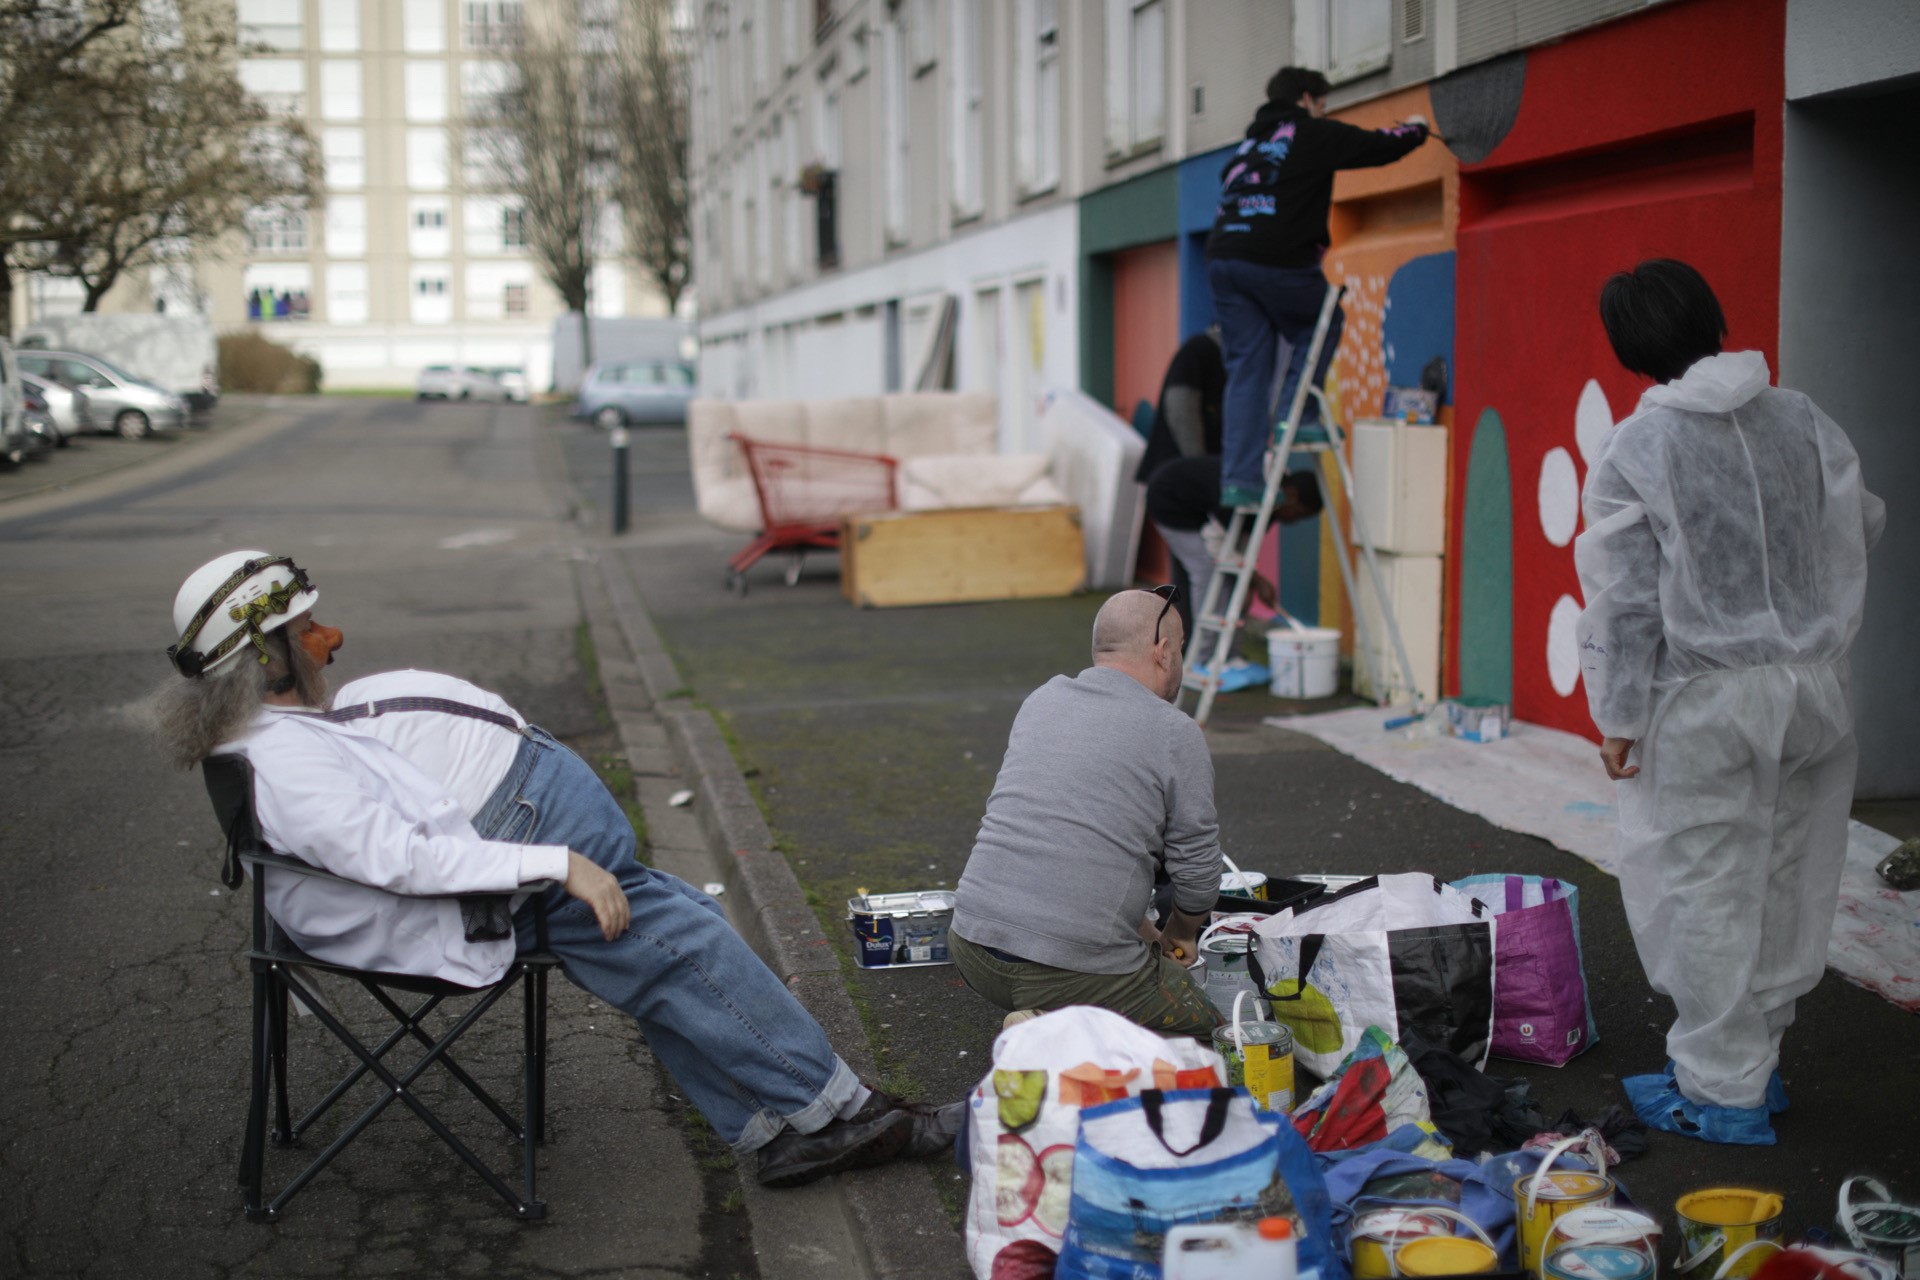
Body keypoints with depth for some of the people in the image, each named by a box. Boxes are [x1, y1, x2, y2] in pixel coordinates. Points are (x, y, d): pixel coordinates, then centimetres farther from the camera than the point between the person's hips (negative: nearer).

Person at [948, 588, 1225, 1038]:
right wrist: (1178, 937, 23)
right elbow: (1197, 871, 0)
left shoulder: (1041, 699, 14)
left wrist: (1140, 927, 25)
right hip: (1075, 966, -7)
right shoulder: (1177, 736, -5)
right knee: (1205, 1024, 12)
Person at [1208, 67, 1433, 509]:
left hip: (1223, 260, 6)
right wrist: (1416, 129, 27)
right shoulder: (1313, 134, 6)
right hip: (1279, 260, -6)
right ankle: (1295, 417, 7)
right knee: (1321, 327, 20)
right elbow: (1380, 147, 7)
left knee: (1246, 369, 7)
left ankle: (1239, 481, 2)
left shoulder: (1249, 144, 28)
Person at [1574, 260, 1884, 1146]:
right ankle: (1754, 1063, 30)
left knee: (1708, 893, 5)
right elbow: (1859, 534, 12)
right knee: (1788, 883, 15)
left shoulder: (1635, 451, -11)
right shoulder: (1806, 423, 1)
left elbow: (1626, 599, -10)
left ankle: (1720, 1091, 12)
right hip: (1815, 683, 5)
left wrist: (1618, 717, -3)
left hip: (1705, 703, -5)